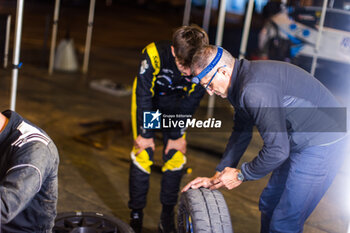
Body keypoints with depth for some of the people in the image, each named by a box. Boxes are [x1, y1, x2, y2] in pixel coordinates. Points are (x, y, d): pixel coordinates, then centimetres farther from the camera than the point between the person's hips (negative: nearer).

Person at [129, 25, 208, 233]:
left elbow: (190, 103, -15)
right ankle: (136, 214, 7)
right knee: (143, 152, -6)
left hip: (175, 103, 2)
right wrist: (145, 134, -17)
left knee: (176, 156, -3)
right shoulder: (153, 54, -37)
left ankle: (168, 215, 11)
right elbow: (144, 96, -25)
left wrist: (177, 135, -10)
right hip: (148, 97, -2)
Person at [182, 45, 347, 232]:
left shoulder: (255, 90, -28)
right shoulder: (242, 79, 6)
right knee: (268, 204, 20)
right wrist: (217, 177, 14)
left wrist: (241, 175, -11)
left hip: (321, 145, -10)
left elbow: (277, 149, -28)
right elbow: (242, 132, 16)